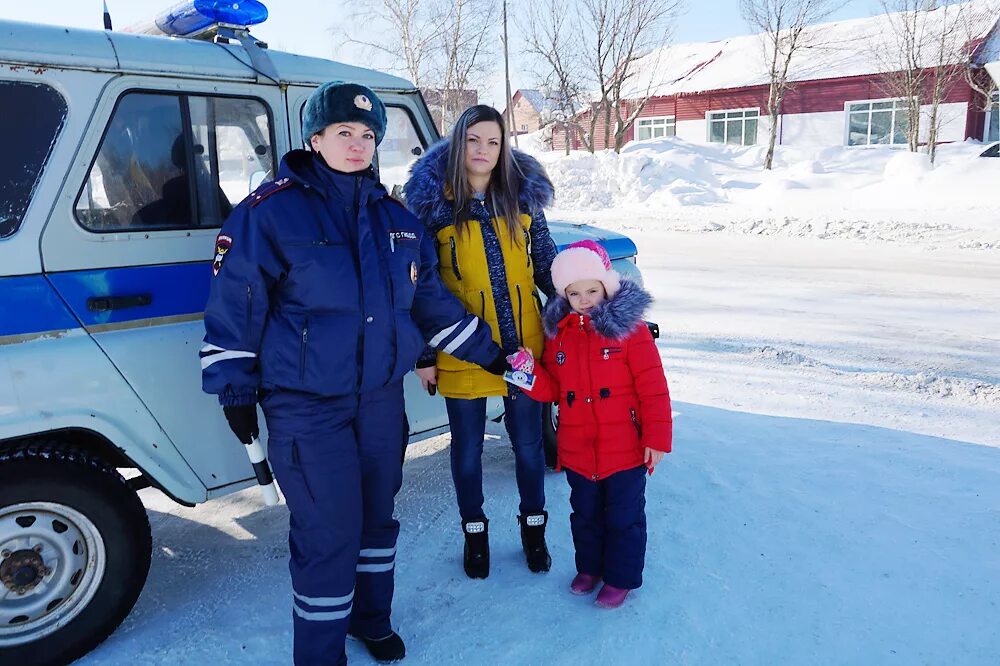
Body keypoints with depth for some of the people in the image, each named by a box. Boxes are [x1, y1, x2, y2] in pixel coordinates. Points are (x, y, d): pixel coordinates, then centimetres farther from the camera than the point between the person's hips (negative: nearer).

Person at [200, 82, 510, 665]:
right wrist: (235, 387, -7)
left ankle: (372, 619, 41)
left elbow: (432, 300, 16)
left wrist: (487, 352, 16)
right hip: (305, 405, -5)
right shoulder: (272, 209, -8)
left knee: (377, 515, 18)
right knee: (329, 531, -3)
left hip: (381, 398, 6)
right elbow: (234, 300, -7)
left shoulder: (394, 217, 9)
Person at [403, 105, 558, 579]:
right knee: (467, 446, 13)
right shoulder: (433, 202, -6)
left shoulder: (523, 197, 2)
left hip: (523, 345, 2)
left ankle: (533, 526, 37)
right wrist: (424, 354, -4)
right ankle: (474, 531, 36)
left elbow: (546, 265, 10)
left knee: (528, 442, 13)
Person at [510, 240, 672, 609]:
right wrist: (531, 375, -12)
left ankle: (621, 577, 29)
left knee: (624, 516, 10)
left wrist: (657, 437, -12)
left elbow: (653, 388, -10)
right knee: (585, 514, 21)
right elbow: (553, 389, 8)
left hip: (625, 450, -4)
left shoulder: (630, 328, -11)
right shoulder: (558, 333, 4)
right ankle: (589, 567, 42)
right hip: (577, 450, 5)